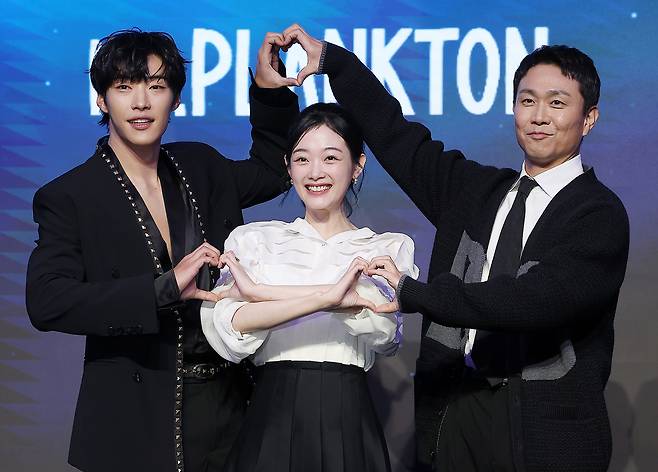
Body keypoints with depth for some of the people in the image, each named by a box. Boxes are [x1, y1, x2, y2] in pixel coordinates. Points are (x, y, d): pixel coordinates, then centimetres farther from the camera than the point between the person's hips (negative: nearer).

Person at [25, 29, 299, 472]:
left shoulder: (200, 166, 9)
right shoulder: (68, 198, -8)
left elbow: (271, 171, 27)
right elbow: (46, 302, -20)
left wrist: (269, 90, 11)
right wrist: (164, 290, -26)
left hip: (227, 407, 5)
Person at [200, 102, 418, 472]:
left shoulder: (390, 248, 7)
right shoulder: (254, 239, 8)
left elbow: (381, 318, -13)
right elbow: (224, 329, -8)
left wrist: (257, 291, -11)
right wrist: (323, 297, -20)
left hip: (348, 421, 0)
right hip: (273, 418, 0)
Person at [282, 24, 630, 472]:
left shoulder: (601, 213, -8)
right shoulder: (476, 190, 12)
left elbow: (538, 299, -22)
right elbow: (398, 139, 19)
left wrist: (415, 294, -27)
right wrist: (333, 60, 14)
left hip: (548, 433, -5)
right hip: (451, 417, 5)